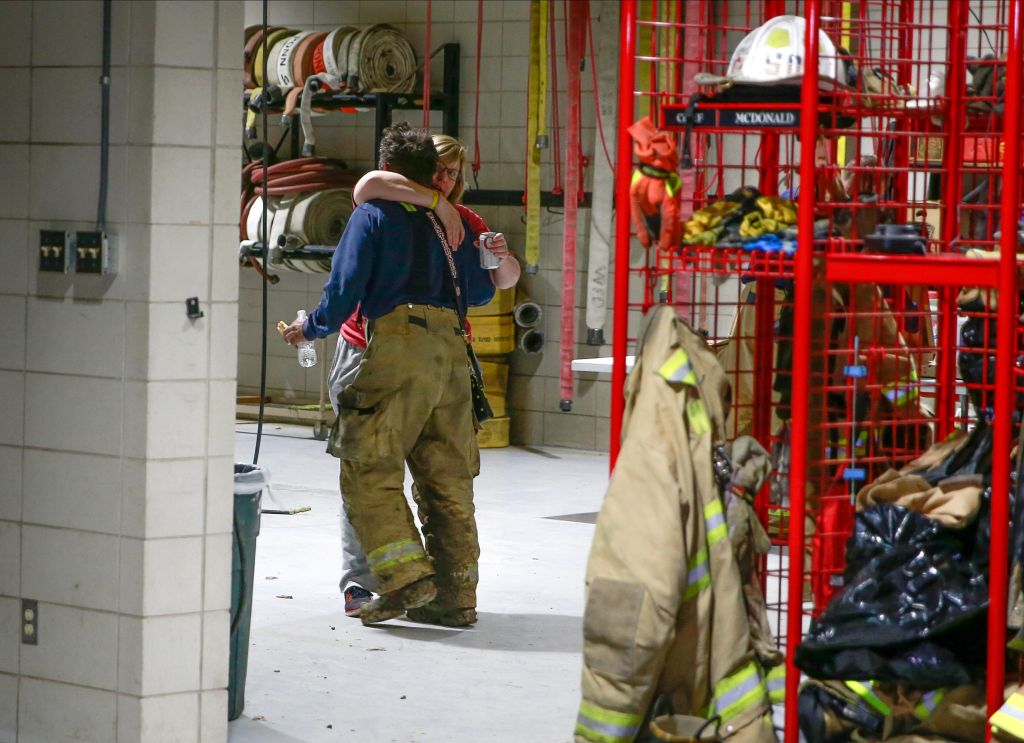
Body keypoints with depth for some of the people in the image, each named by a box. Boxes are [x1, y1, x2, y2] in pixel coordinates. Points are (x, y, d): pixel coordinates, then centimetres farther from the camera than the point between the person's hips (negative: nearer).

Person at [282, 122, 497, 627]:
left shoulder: (373, 214, 6)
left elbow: (345, 289, -1)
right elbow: (481, 291, 25)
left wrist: (310, 329, 17)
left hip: (398, 343, -6)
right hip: (451, 347, 6)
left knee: (368, 470, -3)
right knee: (447, 478, 8)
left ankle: (407, 576, -15)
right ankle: (455, 596, 8)